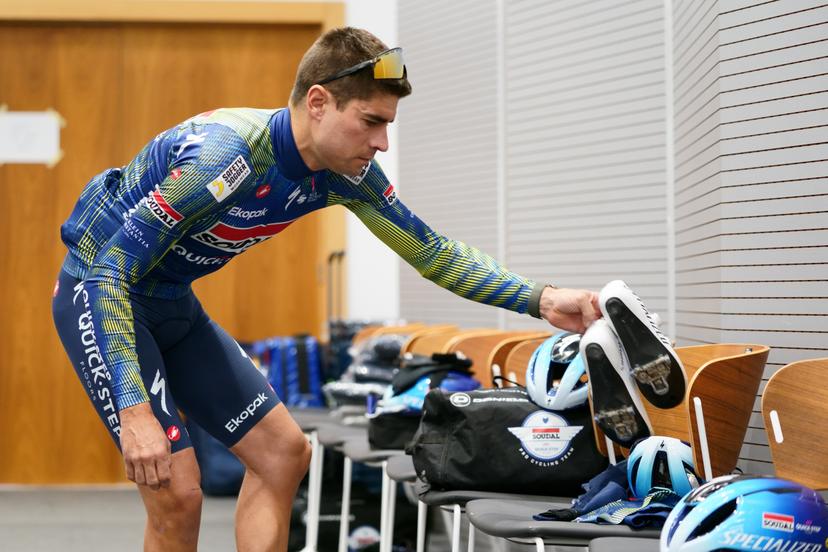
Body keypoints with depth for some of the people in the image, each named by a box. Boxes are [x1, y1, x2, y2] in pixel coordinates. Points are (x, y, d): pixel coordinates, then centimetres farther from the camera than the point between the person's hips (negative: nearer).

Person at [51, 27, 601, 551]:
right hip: (102, 293, -8)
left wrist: (540, 300, -8)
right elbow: (111, 271, -31)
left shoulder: (344, 172, -9)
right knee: (176, 493, -17)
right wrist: (134, 411, -38)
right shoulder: (227, 153, -32)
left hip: (173, 305, 8)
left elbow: (427, 249, 3)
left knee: (283, 453, 5)